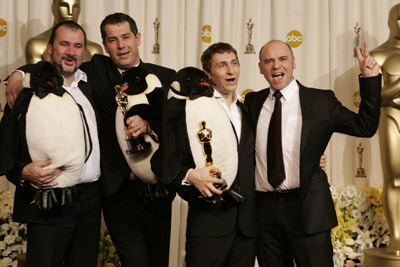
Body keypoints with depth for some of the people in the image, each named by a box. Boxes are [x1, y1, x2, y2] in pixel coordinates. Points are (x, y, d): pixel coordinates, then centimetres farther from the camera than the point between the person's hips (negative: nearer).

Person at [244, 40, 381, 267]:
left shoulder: (322, 101, 1)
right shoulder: (253, 102, 10)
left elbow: (365, 127, -1)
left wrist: (370, 78, -9)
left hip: (307, 208, -3)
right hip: (263, 208, 3)